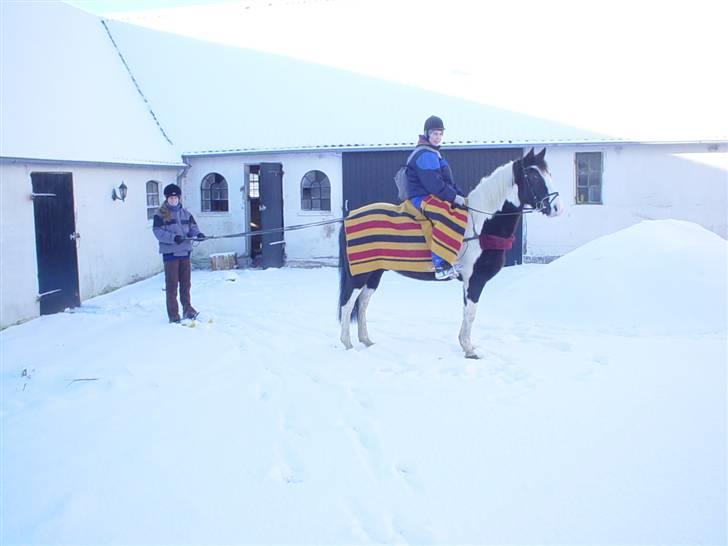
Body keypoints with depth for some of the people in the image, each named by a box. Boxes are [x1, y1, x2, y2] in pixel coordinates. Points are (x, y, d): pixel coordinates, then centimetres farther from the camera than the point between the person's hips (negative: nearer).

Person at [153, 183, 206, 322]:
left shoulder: (185, 212, 13)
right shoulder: (161, 214, -2)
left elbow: (192, 226, 15)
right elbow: (158, 231, -11)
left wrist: (198, 233, -8)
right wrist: (173, 237, -25)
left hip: (185, 251, 5)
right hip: (170, 252, -5)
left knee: (186, 282, 12)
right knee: (172, 284, -3)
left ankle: (187, 309, 25)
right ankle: (173, 315, 2)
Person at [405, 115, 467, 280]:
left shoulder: (434, 154, 23)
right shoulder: (425, 155, -11)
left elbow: (448, 182, 23)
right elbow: (433, 184, -21)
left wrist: (461, 195, 10)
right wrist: (454, 197, -19)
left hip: (433, 196, 11)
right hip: (422, 198, -11)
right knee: (449, 215, -36)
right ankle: (441, 265, -39)